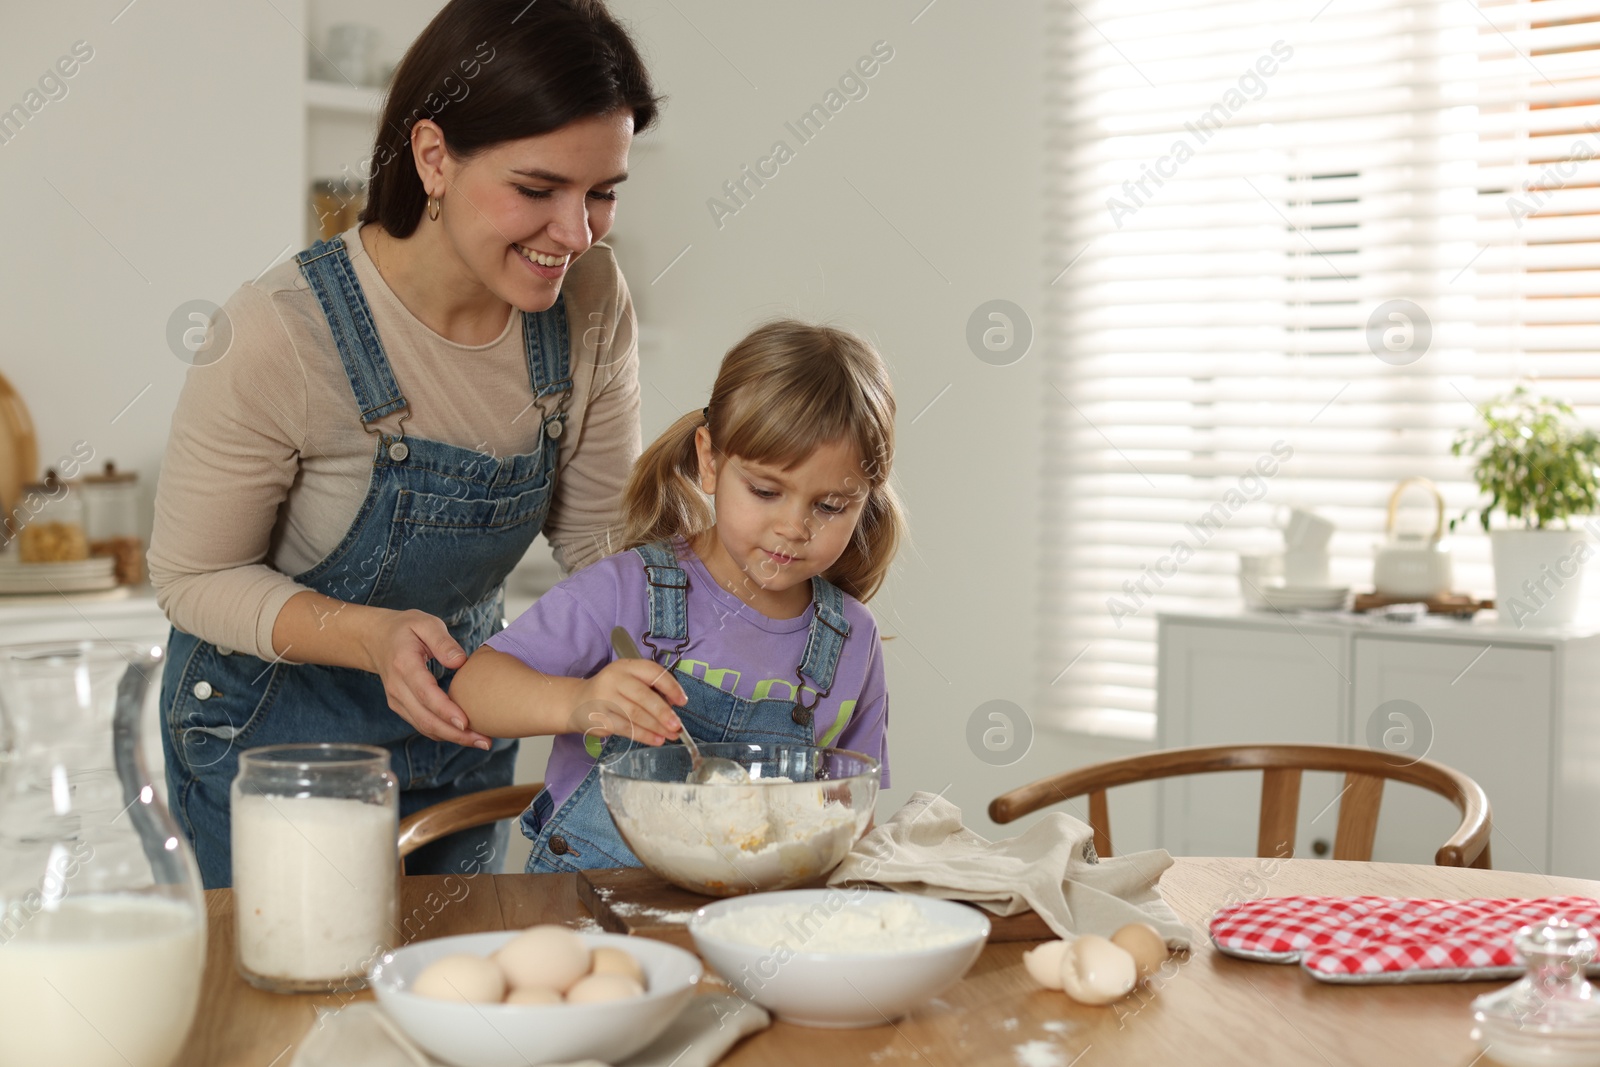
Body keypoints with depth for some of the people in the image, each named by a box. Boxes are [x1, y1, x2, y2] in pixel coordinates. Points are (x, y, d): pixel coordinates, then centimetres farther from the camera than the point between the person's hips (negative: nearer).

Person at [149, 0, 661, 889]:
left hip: (460, 716, 5)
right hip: (275, 728, -4)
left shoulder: (589, 301, -15)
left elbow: (600, 532, -4)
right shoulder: (277, 335, -29)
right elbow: (194, 579, -17)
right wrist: (371, 636, -34)